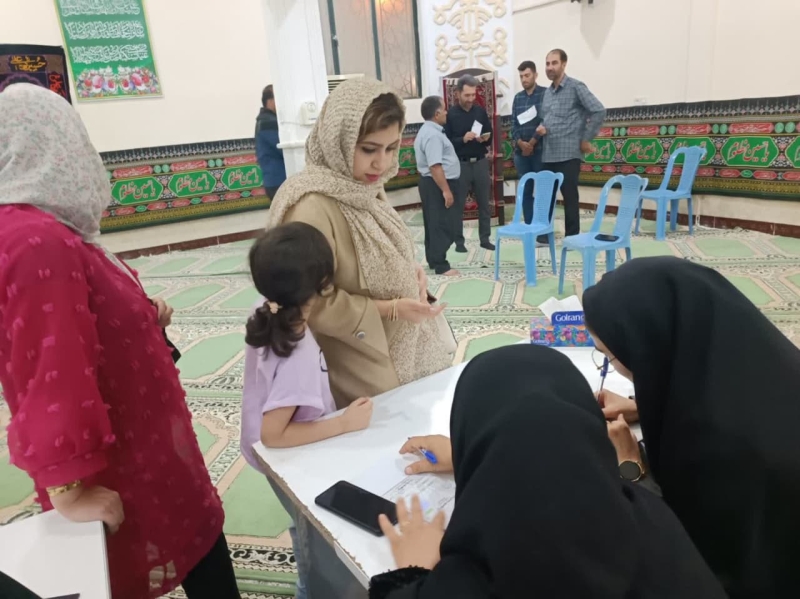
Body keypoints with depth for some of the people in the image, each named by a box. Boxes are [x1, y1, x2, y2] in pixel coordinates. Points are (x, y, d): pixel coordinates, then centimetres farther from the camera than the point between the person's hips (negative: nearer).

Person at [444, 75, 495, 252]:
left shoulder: (481, 111, 7)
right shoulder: (450, 114, -4)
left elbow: (490, 135, 13)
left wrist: (485, 139, -9)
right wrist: (463, 139, -22)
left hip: (481, 163, 4)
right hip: (460, 164, -3)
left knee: (485, 202, 7)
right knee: (458, 204, 2)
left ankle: (485, 238, 17)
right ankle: (459, 241, 11)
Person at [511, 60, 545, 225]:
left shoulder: (545, 94, 0)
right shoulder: (517, 97, 14)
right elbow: (513, 124, 7)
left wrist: (531, 143, -12)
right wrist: (520, 143, -10)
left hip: (540, 150, -4)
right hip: (520, 151, 5)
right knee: (525, 191, 7)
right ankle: (529, 227, 14)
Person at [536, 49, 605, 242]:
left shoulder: (576, 87, -5)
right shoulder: (548, 92, 16)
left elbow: (599, 111, -12)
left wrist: (587, 139, -11)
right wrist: (542, 127, 1)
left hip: (568, 153, -7)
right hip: (548, 154, 7)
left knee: (570, 196, -2)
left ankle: (572, 237, 6)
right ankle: (544, 232, 19)